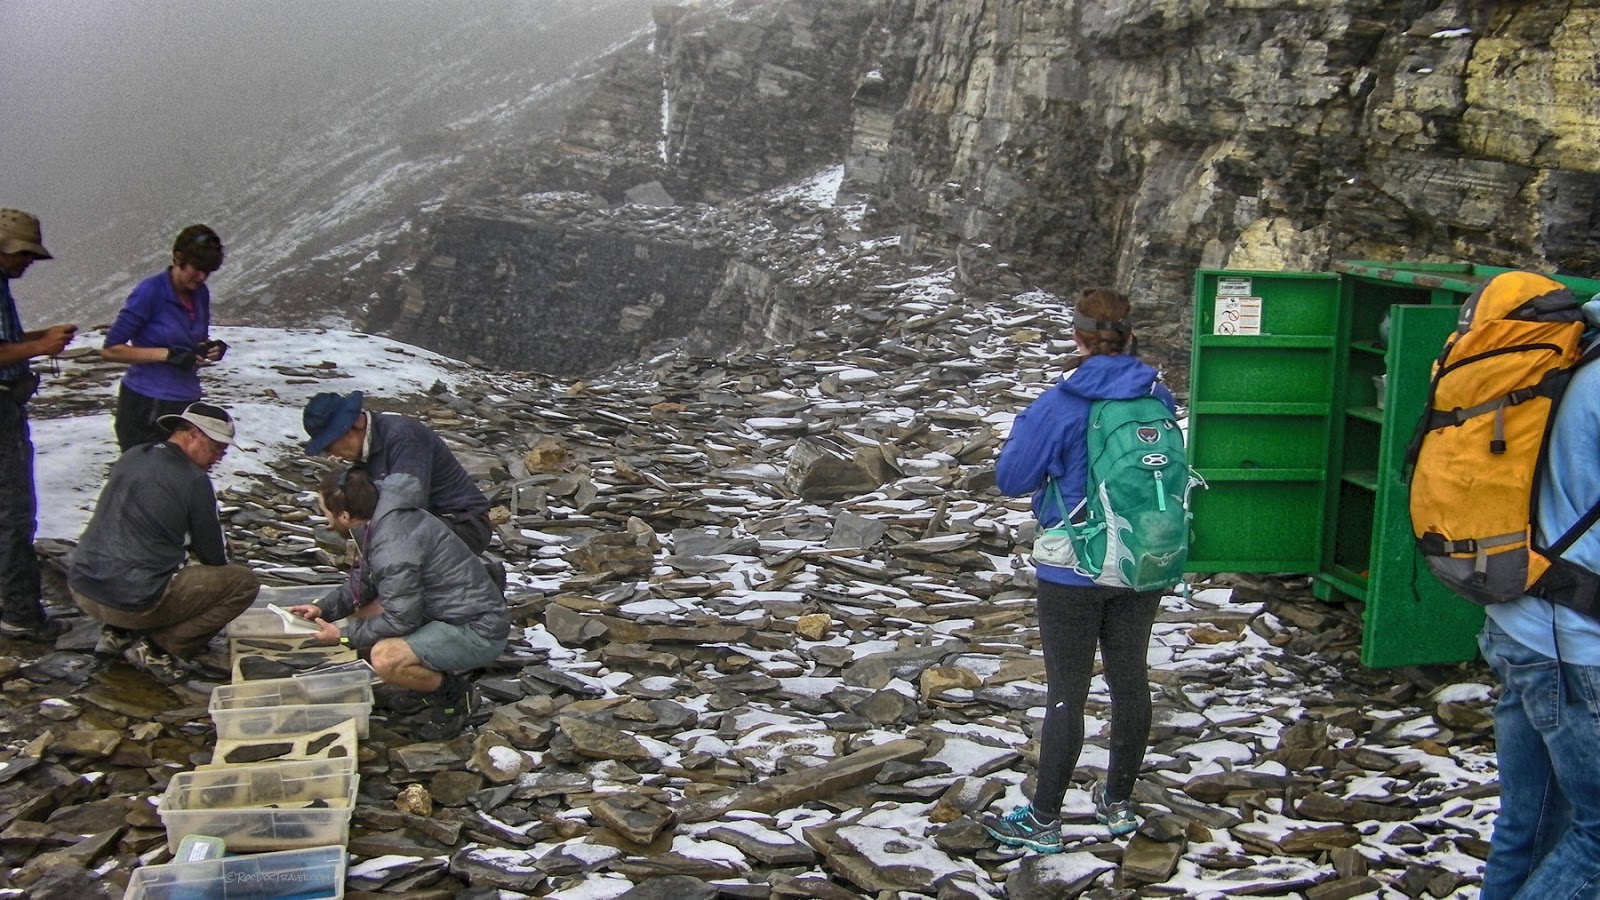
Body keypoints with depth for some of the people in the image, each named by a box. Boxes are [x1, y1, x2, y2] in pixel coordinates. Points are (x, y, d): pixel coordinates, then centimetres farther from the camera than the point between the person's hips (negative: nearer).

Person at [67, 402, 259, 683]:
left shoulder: (131, 457, 11)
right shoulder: (194, 480, -9)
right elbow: (212, 555, 0)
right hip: (135, 601, -8)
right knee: (245, 583, -1)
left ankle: (118, 632, 16)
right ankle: (158, 647, -4)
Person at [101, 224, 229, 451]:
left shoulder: (200, 293, 6)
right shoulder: (150, 291, -12)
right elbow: (111, 349, -12)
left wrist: (212, 350, -2)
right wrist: (168, 354, -20)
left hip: (186, 405, 6)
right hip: (146, 409, -6)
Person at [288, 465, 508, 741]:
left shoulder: (394, 545, -26)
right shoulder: (379, 518, 4)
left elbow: (402, 620, -20)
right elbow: (362, 581, 19)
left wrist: (343, 635, -10)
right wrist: (324, 608, 6)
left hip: (478, 630, -10)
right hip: (446, 612, 10)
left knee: (385, 658, -29)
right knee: (359, 617, 13)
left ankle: (453, 695, -3)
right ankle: (432, 676, 16)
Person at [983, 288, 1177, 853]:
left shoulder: (1061, 405, -18)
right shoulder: (1159, 399, -4)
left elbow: (1011, 478, -11)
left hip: (1074, 574, -5)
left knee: (1067, 693, 3)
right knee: (1130, 679, 17)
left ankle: (1043, 822, 13)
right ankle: (1119, 803, 32)